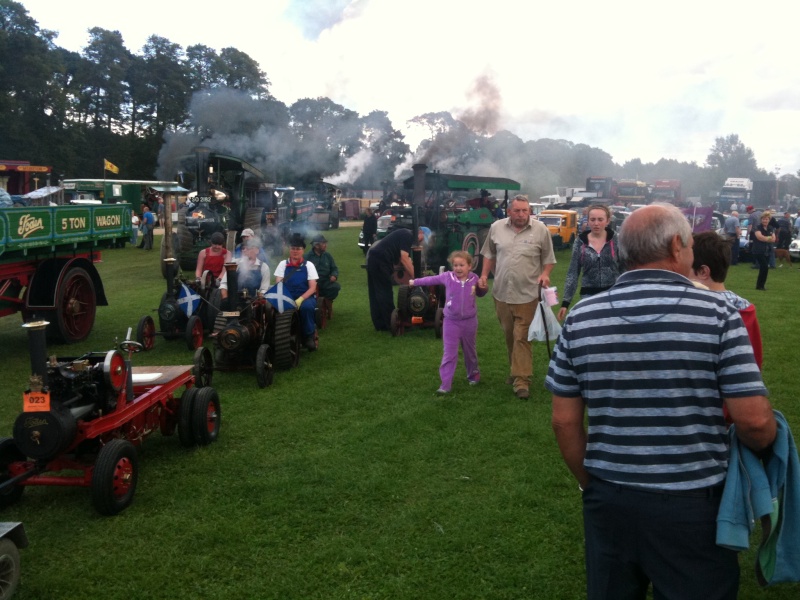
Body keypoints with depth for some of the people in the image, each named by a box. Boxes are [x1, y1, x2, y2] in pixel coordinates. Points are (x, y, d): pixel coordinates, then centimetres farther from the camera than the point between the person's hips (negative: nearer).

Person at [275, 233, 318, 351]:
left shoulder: (309, 265, 6)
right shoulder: (283, 264, 10)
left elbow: (312, 288, -2)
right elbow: (278, 284, 1)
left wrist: (300, 299, -20)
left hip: (305, 297, -1)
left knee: (306, 306, -36)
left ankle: (309, 336, -16)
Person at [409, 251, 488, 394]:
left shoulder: (474, 279, -6)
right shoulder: (447, 277, -9)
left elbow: (480, 294, 12)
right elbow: (431, 280, 7)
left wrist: (483, 288, -11)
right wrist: (415, 281, 17)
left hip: (469, 322, 1)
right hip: (451, 322, -1)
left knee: (470, 351, 19)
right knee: (449, 354, -4)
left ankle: (473, 374, 43)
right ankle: (445, 384, -2)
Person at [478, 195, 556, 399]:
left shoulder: (540, 230, -5)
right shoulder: (496, 228, 2)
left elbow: (548, 258, 2)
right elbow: (490, 254, 13)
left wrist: (545, 274, -15)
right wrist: (484, 275, 4)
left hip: (527, 294, -4)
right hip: (501, 292, 4)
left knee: (522, 337, -7)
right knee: (509, 335, 15)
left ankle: (521, 380, -4)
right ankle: (517, 370, 32)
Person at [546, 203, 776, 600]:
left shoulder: (580, 317, -3)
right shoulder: (716, 312, -12)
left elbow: (565, 421, 0)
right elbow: (753, 420, -13)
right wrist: (764, 446, 10)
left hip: (608, 502, 3)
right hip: (693, 505, -2)